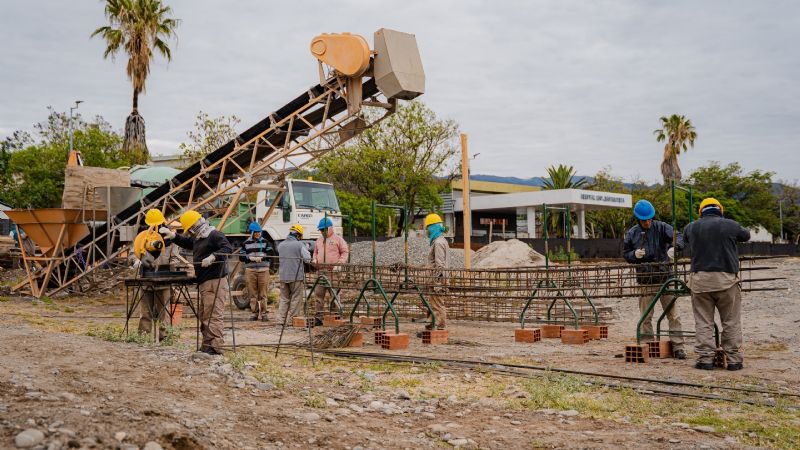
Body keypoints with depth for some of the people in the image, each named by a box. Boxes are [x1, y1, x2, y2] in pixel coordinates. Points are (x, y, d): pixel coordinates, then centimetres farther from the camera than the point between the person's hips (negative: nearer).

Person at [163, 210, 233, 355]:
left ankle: (216, 347, -11)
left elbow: (228, 248, -23)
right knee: (204, 315, 15)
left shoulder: (214, 235, -11)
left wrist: (212, 257, -32)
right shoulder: (198, 238, 20)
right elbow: (186, 243, 37)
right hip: (205, 283, 11)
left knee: (214, 315, -12)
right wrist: (172, 235, 23)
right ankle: (207, 345, 22)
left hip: (215, 282, -11)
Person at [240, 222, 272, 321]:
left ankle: (263, 313, 5)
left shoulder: (265, 242, 7)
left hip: (263, 270, -1)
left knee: (263, 294, -1)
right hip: (250, 271, 1)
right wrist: (250, 258, -11)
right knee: (253, 293, 2)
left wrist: (262, 258, -15)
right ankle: (255, 313, 10)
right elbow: (241, 257, 7)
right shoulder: (246, 244, 9)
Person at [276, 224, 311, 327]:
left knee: (284, 298, 13)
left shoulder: (280, 245, 8)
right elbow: (307, 258, -10)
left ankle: (281, 320, 10)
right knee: (296, 299, 4)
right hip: (296, 276, -5)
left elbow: (279, 258, 15)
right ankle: (291, 321, 4)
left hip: (283, 276, 5)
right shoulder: (299, 244, -9)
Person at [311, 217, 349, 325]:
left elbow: (345, 252, -1)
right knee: (318, 294, 1)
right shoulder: (318, 240, 19)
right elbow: (315, 252, 28)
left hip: (333, 272, -5)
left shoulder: (338, 239, 1)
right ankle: (318, 318, 4)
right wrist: (314, 260, 6)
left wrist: (338, 264, -12)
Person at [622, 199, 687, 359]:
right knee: (646, 316, 7)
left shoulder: (661, 227, -1)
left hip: (665, 278, -1)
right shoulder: (632, 233, 4)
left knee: (673, 314, -1)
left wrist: (674, 247, -34)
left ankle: (678, 347, 4)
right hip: (645, 281, 1)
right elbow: (625, 253, 11)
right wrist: (635, 254, -11)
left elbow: (679, 236, -13)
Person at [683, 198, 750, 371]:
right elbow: (746, 236, 21)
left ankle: (705, 359, 4)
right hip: (727, 279, -1)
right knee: (732, 322, 8)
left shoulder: (691, 227, 7)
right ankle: (734, 360, 10)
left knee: (703, 322, 6)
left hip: (700, 280, 1)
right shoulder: (731, 225, 2)